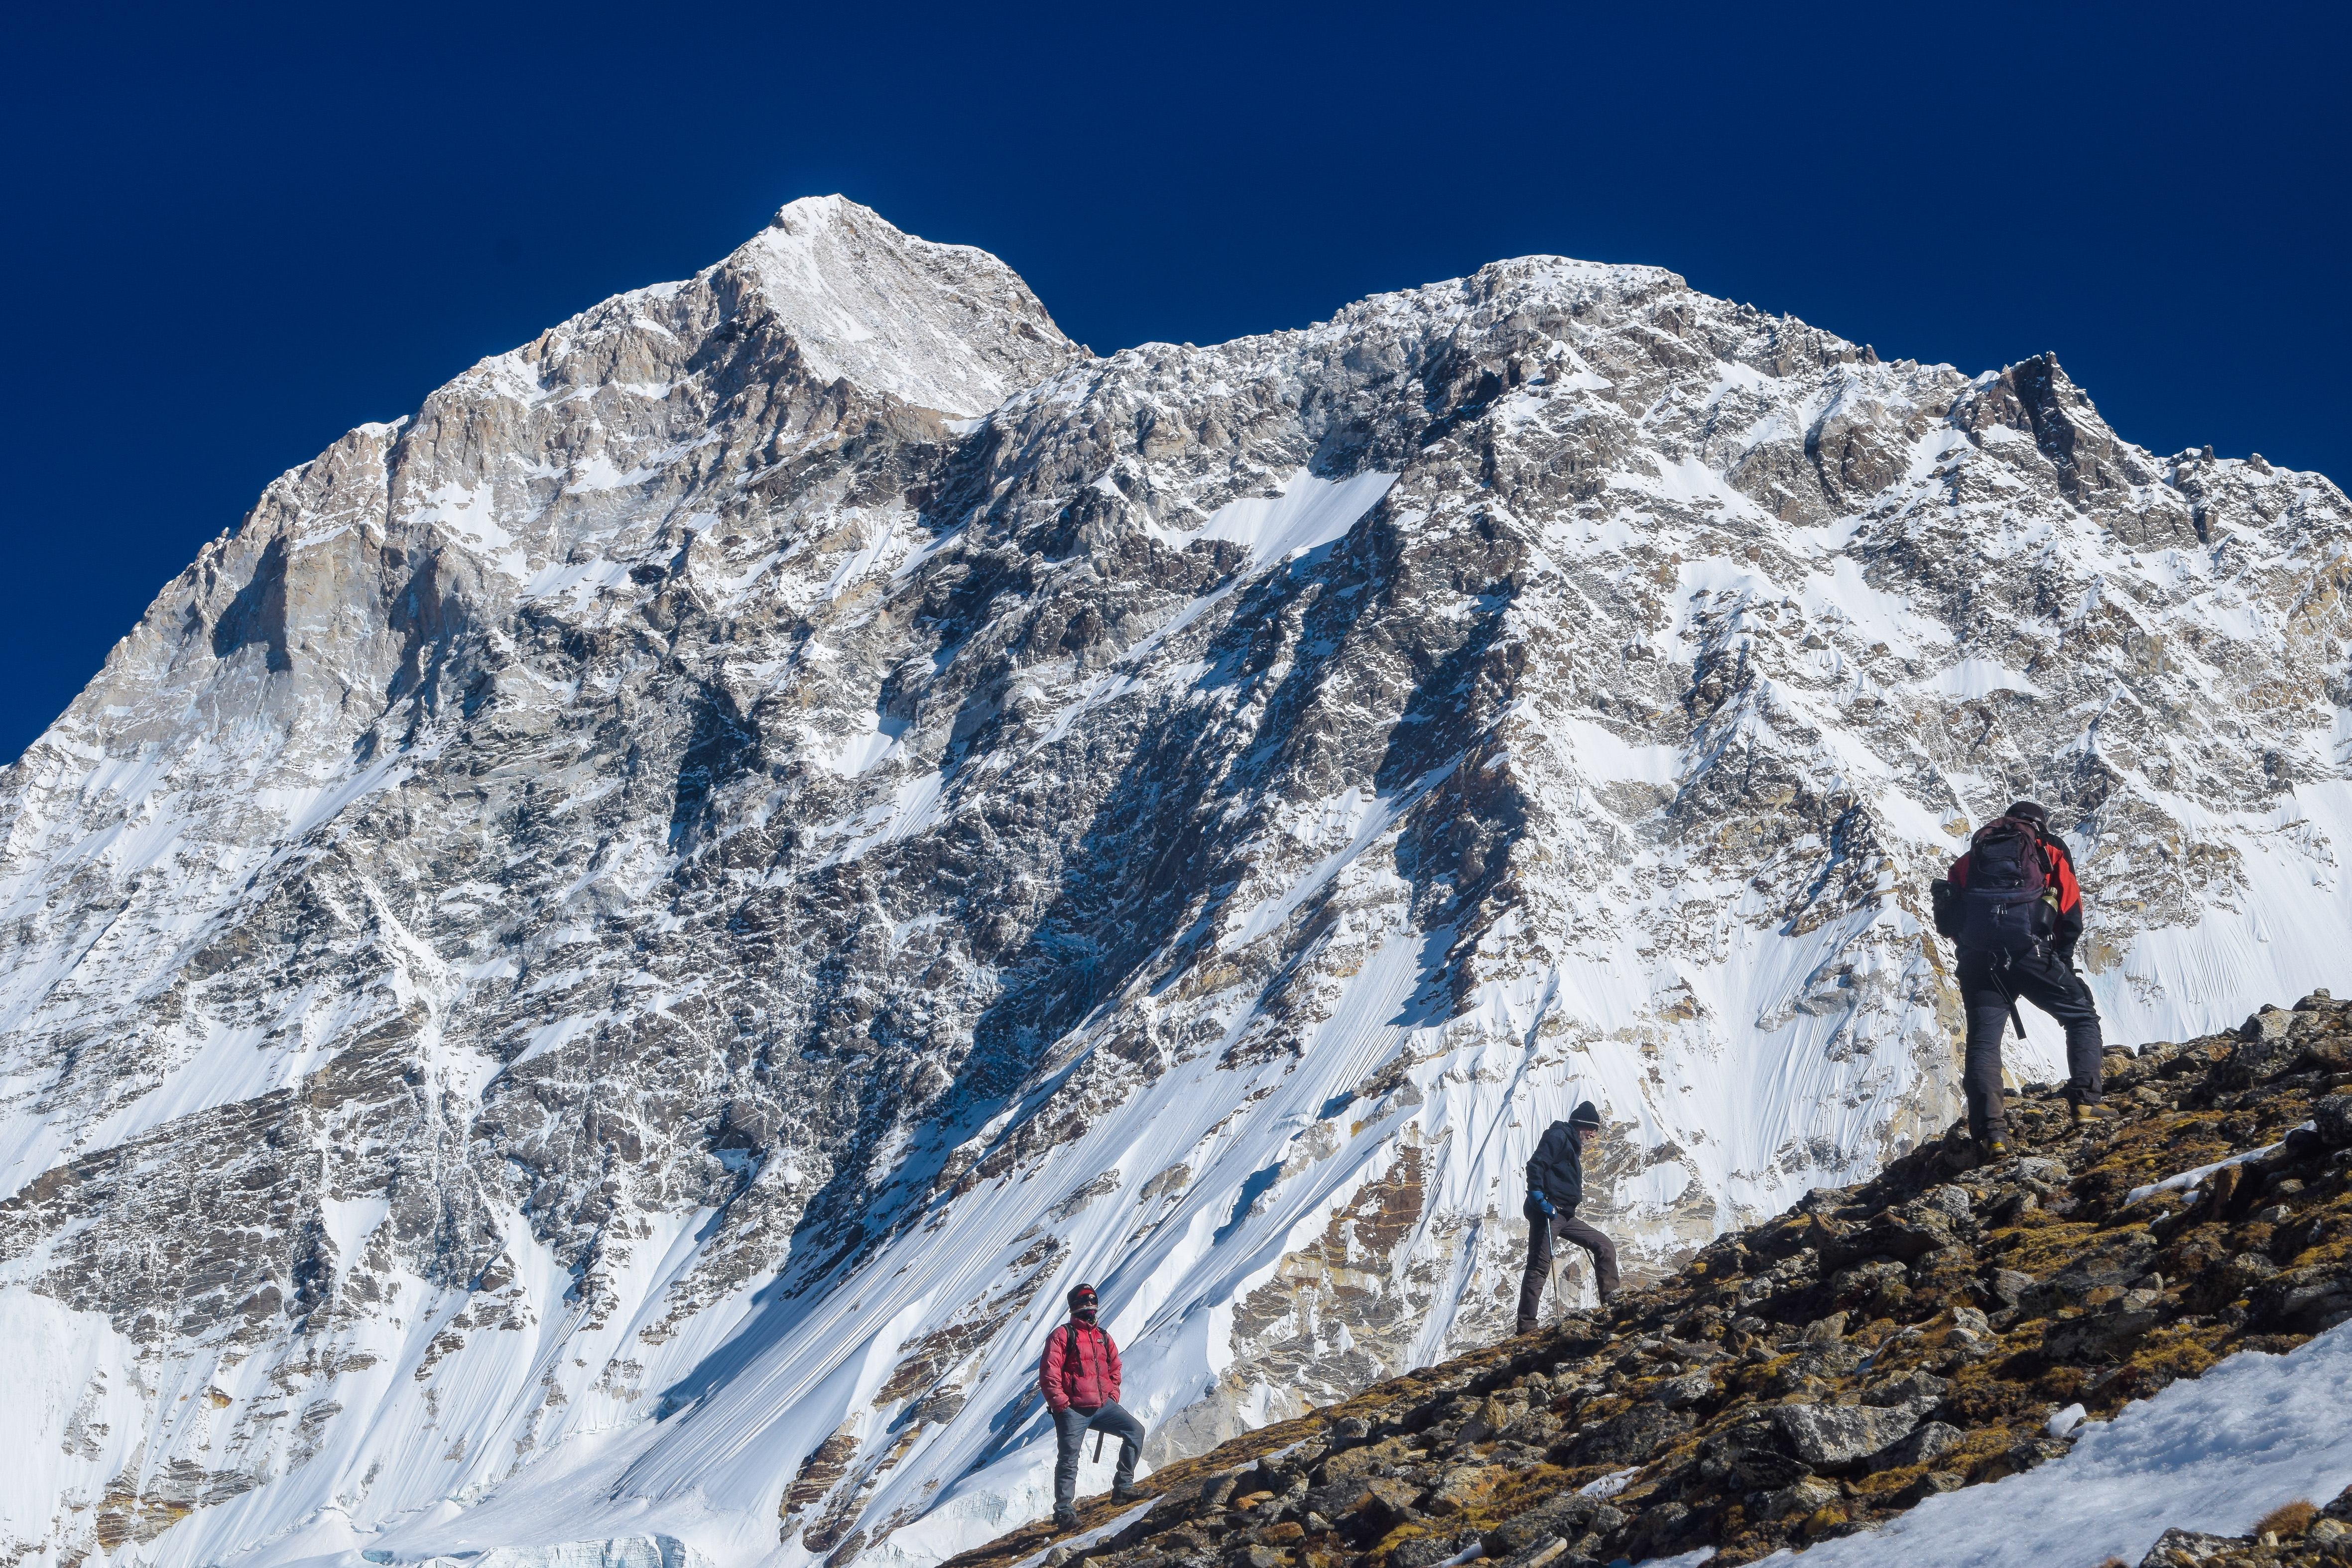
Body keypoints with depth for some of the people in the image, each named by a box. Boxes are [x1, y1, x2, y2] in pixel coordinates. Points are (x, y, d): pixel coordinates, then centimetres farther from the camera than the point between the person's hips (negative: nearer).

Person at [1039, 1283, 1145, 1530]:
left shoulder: (1103, 1338, 17)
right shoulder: (1063, 1336, -3)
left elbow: (1114, 1368, 26)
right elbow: (1048, 1374, -10)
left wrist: (1113, 1396, 12)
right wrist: (1061, 1404, -13)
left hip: (1102, 1407, 6)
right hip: (1073, 1410, -6)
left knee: (1135, 1430, -6)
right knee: (1068, 1460, -6)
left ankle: (1123, 1486, 1)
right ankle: (1064, 1510, 0)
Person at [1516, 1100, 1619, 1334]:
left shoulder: (1573, 1145, 25)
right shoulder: (1558, 1136, -5)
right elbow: (1535, 1166, -18)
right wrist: (1539, 1199, -23)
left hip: (1565, 1216, 10)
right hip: (1548, 1211, -10)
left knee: (1605, 1246, 7)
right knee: (1539, 1267, -12)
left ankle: (1611, 1302, 6)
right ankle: (1526, 1327, -14)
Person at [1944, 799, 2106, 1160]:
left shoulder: (1970, 858, 26)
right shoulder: (2050, 852, 18)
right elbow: (2072, 917, 10)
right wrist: (2061, 962, 20)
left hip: (1978, 958, 3)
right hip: (2029, 949, -2)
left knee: (1983, 1041, 5)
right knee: (2082, 1017, 15)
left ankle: (1990, 1132, -9)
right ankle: (2085, 1103, 3)